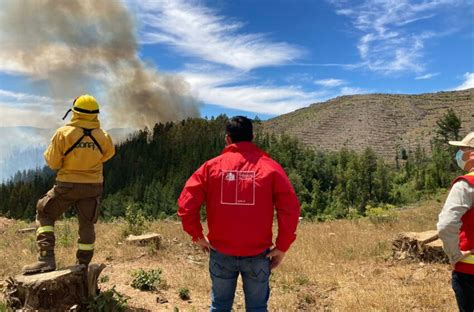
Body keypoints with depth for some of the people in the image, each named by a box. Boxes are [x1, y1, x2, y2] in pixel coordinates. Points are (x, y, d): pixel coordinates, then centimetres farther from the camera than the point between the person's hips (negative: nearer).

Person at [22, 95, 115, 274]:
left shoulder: (64, 133, -13)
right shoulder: (103, 136, -7)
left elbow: (53, 163, -8)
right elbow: (108, 154, 14)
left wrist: (48, 153, 12)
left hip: (67, 185, -2)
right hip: (93, 186, 2)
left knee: (45, 215, 17)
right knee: (87, 225, 17)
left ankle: (46, 259, 3)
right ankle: (83, 266, 24)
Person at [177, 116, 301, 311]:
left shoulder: (211, 166, -3)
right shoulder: (270, 167, -6)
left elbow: (186, 204, -6)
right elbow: (290, 208, -11)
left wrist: (197, 236, 5)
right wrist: (282, 247, -3)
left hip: (221, 253, 1)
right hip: (257, 254, -1)